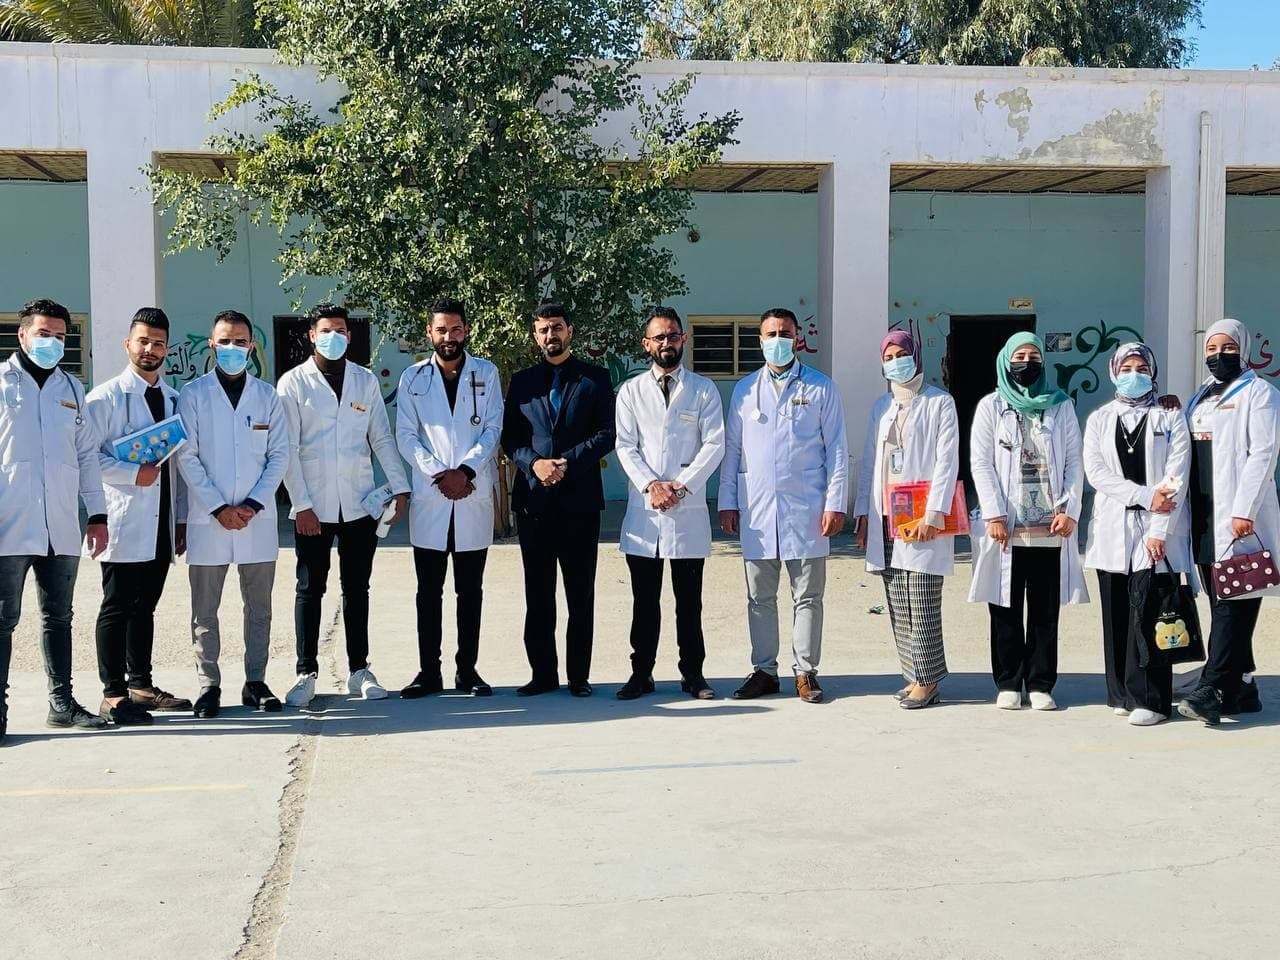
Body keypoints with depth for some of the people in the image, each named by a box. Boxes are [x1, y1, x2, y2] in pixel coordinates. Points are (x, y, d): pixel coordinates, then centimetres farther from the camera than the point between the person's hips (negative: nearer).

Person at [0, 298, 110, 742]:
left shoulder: (71, 388, 15)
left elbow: (87, 453, 17)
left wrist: (97, 513, 11)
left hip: (61, 528, 5)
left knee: (58, 617, 11)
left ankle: (61, 703, 18)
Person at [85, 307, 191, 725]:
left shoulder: (173, 399, 14)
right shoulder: (105, 397, -3)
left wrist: (182, 517, 12)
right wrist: (134, 473, -19)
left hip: (162, 523, 6)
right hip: (124, 522, -6)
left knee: (144, 606, 13)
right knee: (117, 608, -2)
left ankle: (140, 684, 22)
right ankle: (113, 694, 4)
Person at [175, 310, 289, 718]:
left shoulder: (267, 396, 10)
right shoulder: (193, 394, 3)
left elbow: (279, 456, 5)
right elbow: (187, 457, -3)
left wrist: (253, 505, -7)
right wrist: (218, 508, -10)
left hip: (257, 518, 2)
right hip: (207, 518, -2)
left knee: (259, 607, 6)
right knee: (204, 610, 3)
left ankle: (256, 682, 15)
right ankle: (209, 685, 12)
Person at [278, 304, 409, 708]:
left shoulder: (366, 381, 9)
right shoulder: (293, 382, 0)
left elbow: (382, 438, 10)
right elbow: (287, 449, -4)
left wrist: (400, 487, 1)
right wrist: (302, 504, -10)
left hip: (360, 504, 2)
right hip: (313, 507, -2)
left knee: (357, 588, 9)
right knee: (310, 590, 4)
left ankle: (359, 670, 16)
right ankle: (306, 672, 12)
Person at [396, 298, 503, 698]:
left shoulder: (486, 373, 7)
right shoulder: (413, 377, 7)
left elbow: (492, 429, 0)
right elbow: (406, 435, 2)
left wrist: (465, 471, -13)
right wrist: (438, 473, -11)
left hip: (474, 495, 0)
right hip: (429, 496, 0)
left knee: (470, 590, 6)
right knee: (429, 590, 5)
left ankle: (467, 670, 14)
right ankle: (429, 672, 11)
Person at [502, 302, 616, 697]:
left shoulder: (595, 378, 6)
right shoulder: (522, 381, 13)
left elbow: (606, 434, -1)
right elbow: (509, 438, 8)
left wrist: (567, 463, -13)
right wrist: (534, 463, -10)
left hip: (579, 498, -2)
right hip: (533, 499, 2)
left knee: (580, 594, 2)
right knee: (538, 593, 6)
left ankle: (578, 675, 10)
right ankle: (543, 673, 14)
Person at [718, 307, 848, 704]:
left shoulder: (821, 388, 4)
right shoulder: (744, 389, 10)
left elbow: (837, 449, 1)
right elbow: (731, 448, 11)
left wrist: (836, 503, -6)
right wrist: (727, 501, 5)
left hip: (806, 509, -2)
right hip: (756, 510, 2)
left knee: (807, 596, 3)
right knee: (760, 596, 8)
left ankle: (805, 671, 12)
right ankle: (764, 670, 16)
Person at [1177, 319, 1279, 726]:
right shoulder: (1200, 399, 21)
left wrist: (1244, 509, -18)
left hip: (1240, 519, -7)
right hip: (1205, 519, 7)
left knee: (1232, 603, -12)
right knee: (1223, 605, 8)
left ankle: (1209, 691, -19)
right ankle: (1242, 688, 14)